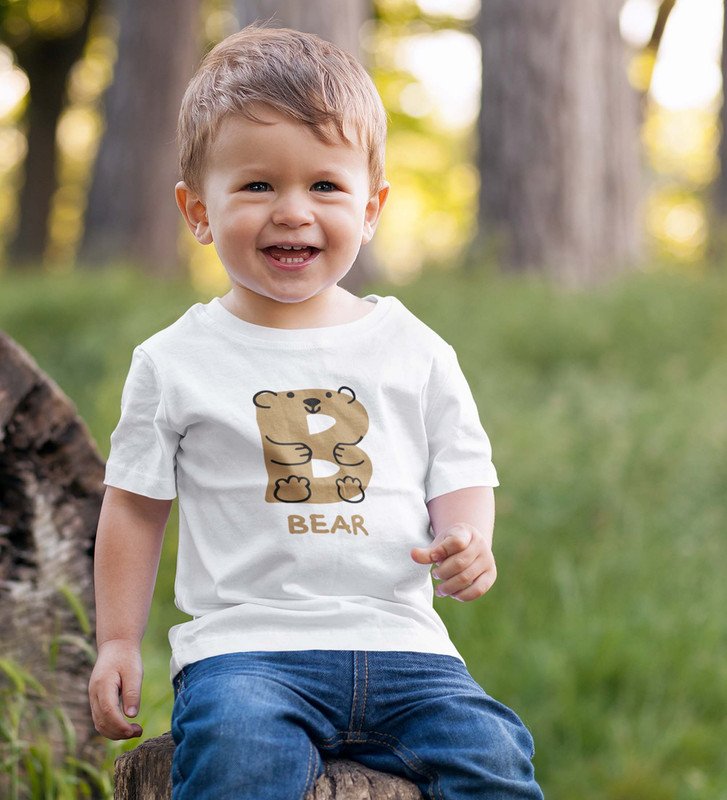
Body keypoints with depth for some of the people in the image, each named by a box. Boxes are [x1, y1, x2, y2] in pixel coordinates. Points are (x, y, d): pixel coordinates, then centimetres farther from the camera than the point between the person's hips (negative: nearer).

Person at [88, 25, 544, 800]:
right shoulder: (176, 361, 7)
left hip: (398, 641, 2)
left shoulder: (414, 351, 10)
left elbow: (462, 473, 15)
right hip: (245, 643, -2)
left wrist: (465, 541, -8)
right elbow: (135, 502, 13)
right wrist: (117, 641, 9)